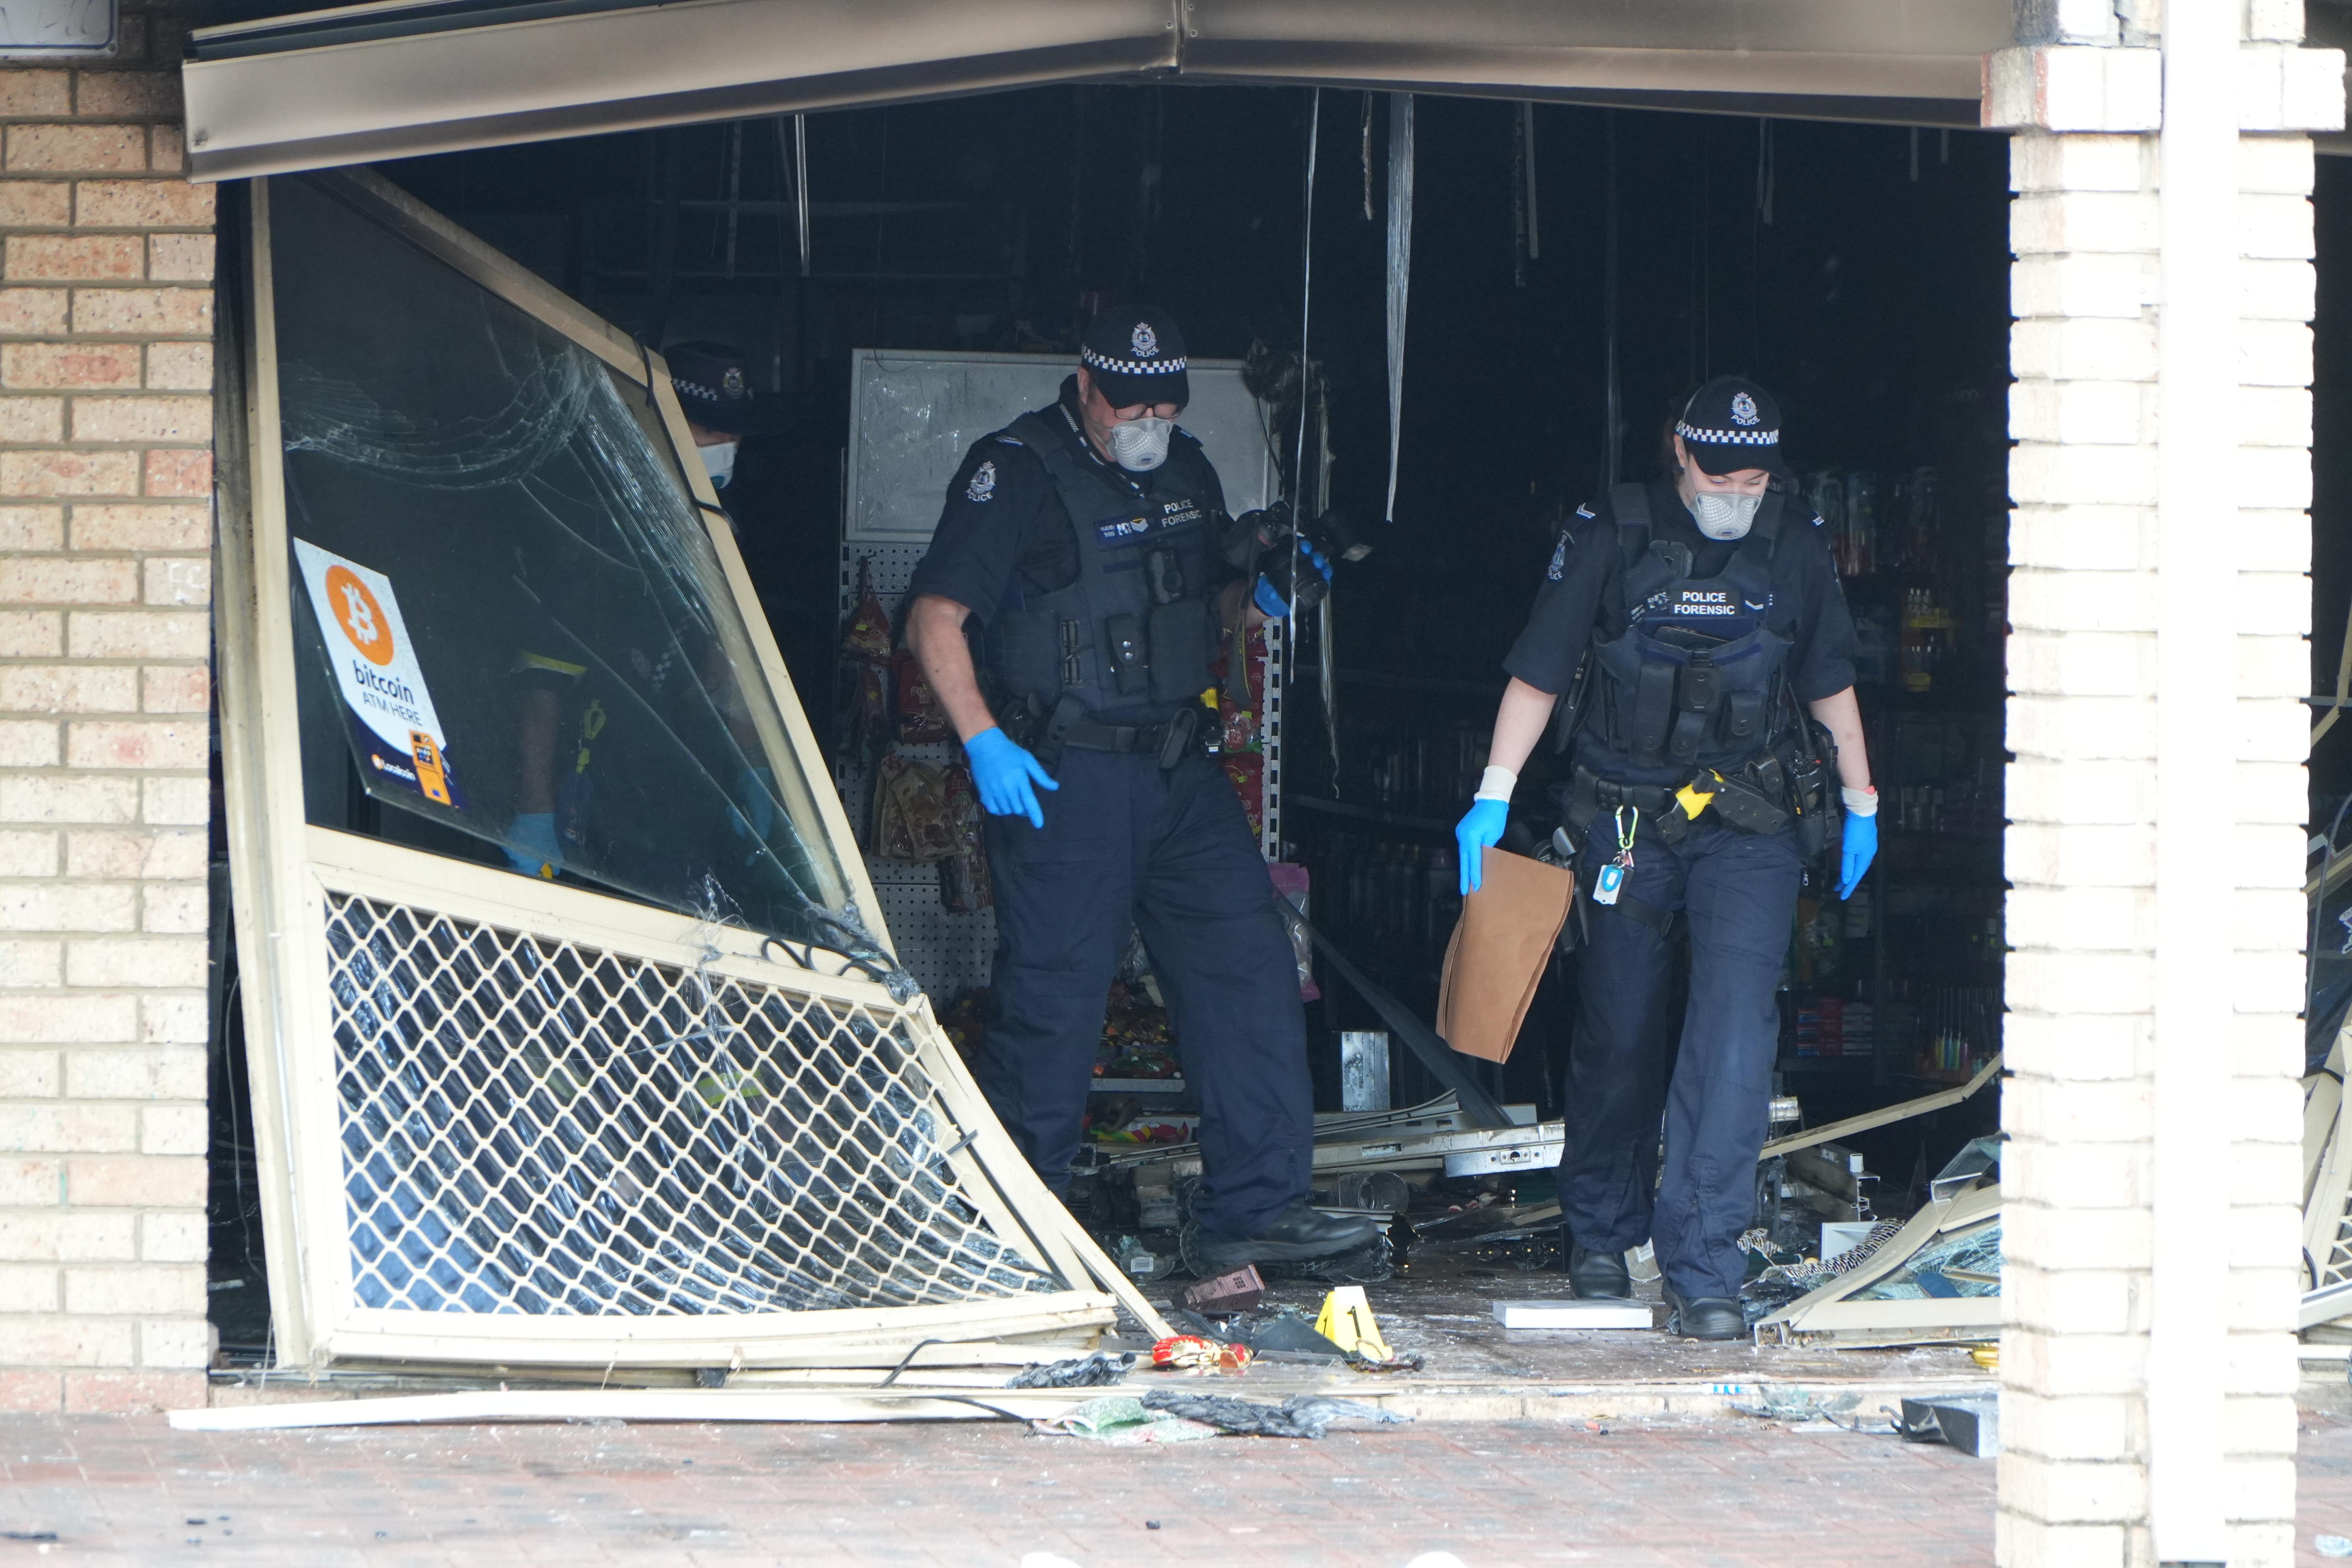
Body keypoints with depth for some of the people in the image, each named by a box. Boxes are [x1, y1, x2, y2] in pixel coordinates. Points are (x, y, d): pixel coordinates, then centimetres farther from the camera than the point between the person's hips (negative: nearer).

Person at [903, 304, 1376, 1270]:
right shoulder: (1017, 473, -7)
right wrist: (983, 741, -20)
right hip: (1058, 779, -7)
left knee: (1248, 966, -1)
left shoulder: (1188, 474, 14)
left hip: (1178, 772, 7)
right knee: (1054, 997, -6)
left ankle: (1254, 1209, 2)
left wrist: (1258, 599, 3)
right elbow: (934, 618, -10)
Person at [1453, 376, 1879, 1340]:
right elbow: (1539, 673, -1)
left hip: (1751, 826, 0)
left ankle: (1702, 1269, -18)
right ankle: (1598, 1232, 33)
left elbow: (1831, 683, 17)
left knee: (1735, 1024, -16)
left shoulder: (1794, 546, 4)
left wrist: (1862, 804, 23)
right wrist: (1493, 797, -8)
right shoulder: (1610, 536, -4)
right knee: (1619, 1032, 9)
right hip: (1629, 819, 0)